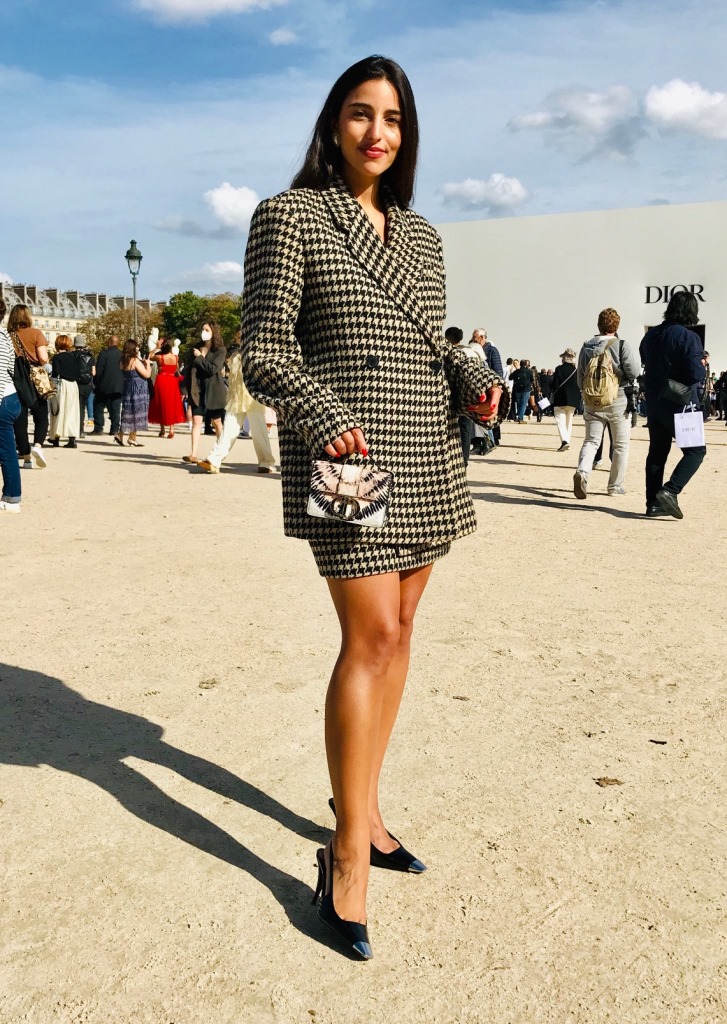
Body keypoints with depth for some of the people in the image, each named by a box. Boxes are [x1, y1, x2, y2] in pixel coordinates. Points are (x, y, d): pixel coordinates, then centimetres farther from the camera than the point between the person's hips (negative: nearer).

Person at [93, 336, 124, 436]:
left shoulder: (104, 353, -11)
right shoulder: (122, 354, 3)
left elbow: (98, 370, -10)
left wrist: (96, 383, 0)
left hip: (105, 386, -4)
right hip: (118, 386, 4)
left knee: (99, 406, 8)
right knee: (115, 409, 6)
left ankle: (98, 427, 4)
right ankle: (115, 428, 3)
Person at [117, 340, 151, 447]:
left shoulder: (123, 362, 7)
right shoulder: (135, 361, -16)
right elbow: (147, 375, -15)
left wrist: (142, 363, 18)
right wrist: (147, 364, 2)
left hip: (127, 389, 8)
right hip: (137, 390, -8)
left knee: (128, 412, 16)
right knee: (136, 413, 1)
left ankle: (120, 434, 13)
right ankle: (132, 438, 5)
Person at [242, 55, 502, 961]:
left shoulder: (420, 235, 18)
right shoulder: (289, 216, 0)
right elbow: (262, 350, -6)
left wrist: (473, 380, 1)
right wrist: (324, 419, -22)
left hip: (425, 455, 7)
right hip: (345, 452, -7)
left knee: (397, 630, 8)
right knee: (371, 633, -12)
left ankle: (363, 804, 24)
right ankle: (349, 854, 0)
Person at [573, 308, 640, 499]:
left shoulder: (586, 347, 6)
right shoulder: (623, 345, -9)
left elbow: (580, 377, 12)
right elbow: (634, 372, -16)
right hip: (618, 401, -3)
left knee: (591, 440, 5)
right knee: (621, 445, 9)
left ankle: (582, 472, -23)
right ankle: (615, 486, 13)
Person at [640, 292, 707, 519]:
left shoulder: (651, 335, 7)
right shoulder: (689, 338, -15)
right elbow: (695, 374, -20)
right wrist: (703, 366, 0)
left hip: (653, 403, 7)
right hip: (679, 405, -7)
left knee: (657, 452, 12)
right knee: (695, 450, 3)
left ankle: (653, 502, 12)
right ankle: (670, 490, -14)